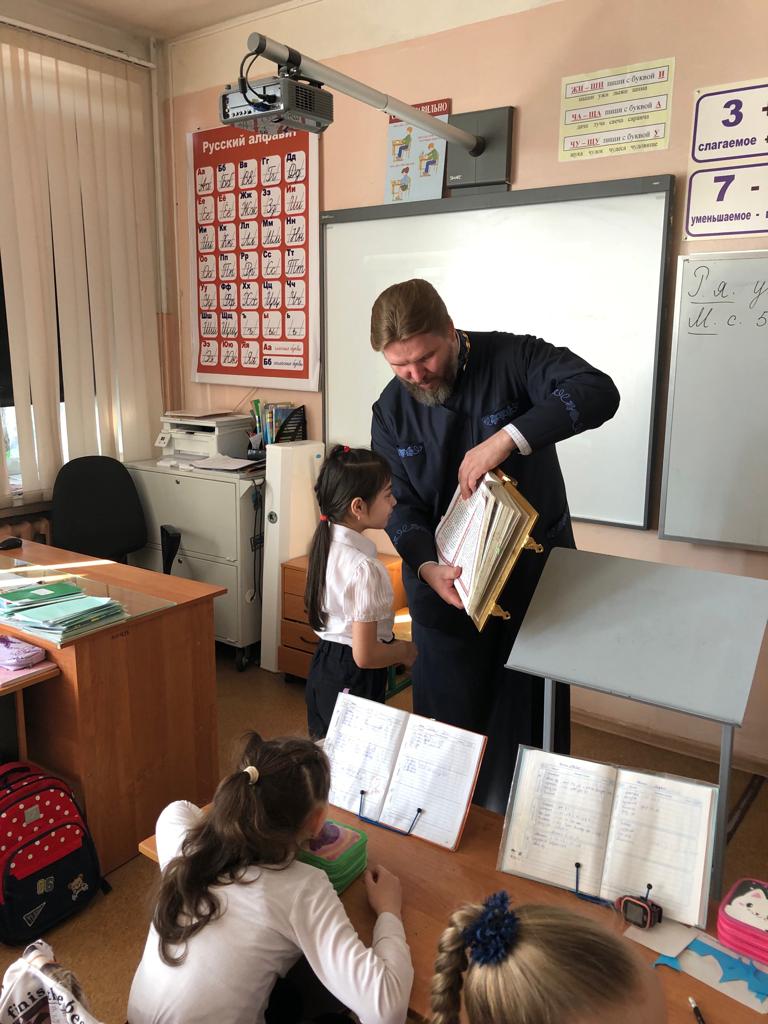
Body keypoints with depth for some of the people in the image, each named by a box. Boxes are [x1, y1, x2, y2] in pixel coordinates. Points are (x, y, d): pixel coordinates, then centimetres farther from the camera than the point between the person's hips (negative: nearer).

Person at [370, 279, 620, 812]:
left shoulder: (513, 358, -12)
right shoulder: (391, 410, 0)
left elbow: (598, 392, -27)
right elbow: (401, 505, -3)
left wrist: (507, 438, -37)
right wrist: (427, 567, -22)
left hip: (533, 573, -2)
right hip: (446, 582, 3)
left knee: (528, 715, 9)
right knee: (448, 715, 13)